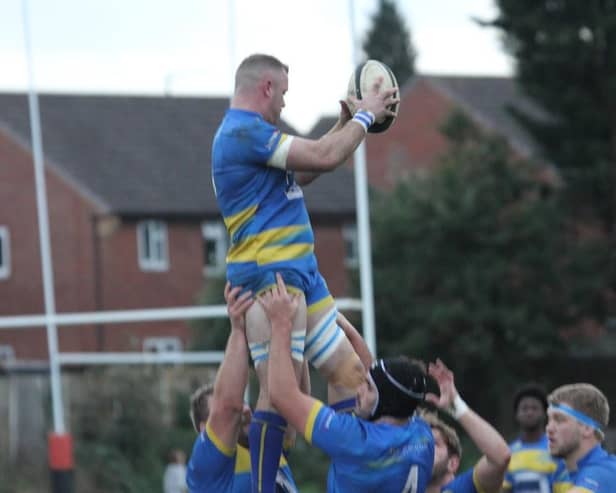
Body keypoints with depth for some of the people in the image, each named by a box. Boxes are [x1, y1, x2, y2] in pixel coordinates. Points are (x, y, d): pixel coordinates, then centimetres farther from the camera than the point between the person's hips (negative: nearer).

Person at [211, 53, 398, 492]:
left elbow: (302, 171, 30)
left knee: (350, 372, 10)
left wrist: (346, 123, 25)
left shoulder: (248, 134, 19)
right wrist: (364, 117, -2)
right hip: (270, 274, -11)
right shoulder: (245, 133, -14)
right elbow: (324, 157, -17)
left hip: (300, 273, 11)